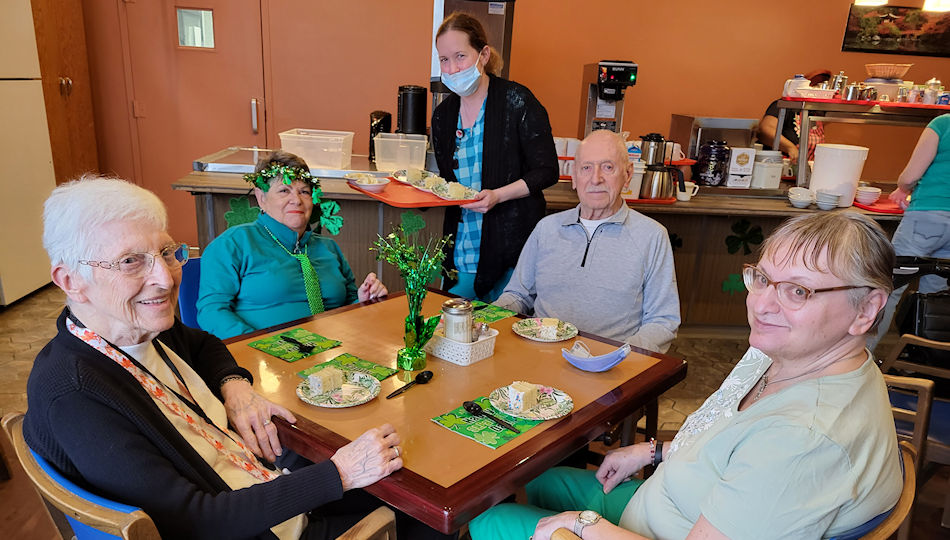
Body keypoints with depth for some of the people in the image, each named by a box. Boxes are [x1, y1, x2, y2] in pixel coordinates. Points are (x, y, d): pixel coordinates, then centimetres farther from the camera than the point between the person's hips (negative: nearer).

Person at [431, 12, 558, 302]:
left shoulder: (517, 100, -8)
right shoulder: (443, 115, 9)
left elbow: (547, 171, -8)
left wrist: (498, 195, -20)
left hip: (513, 245, -5)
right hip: (462, 251, 5)